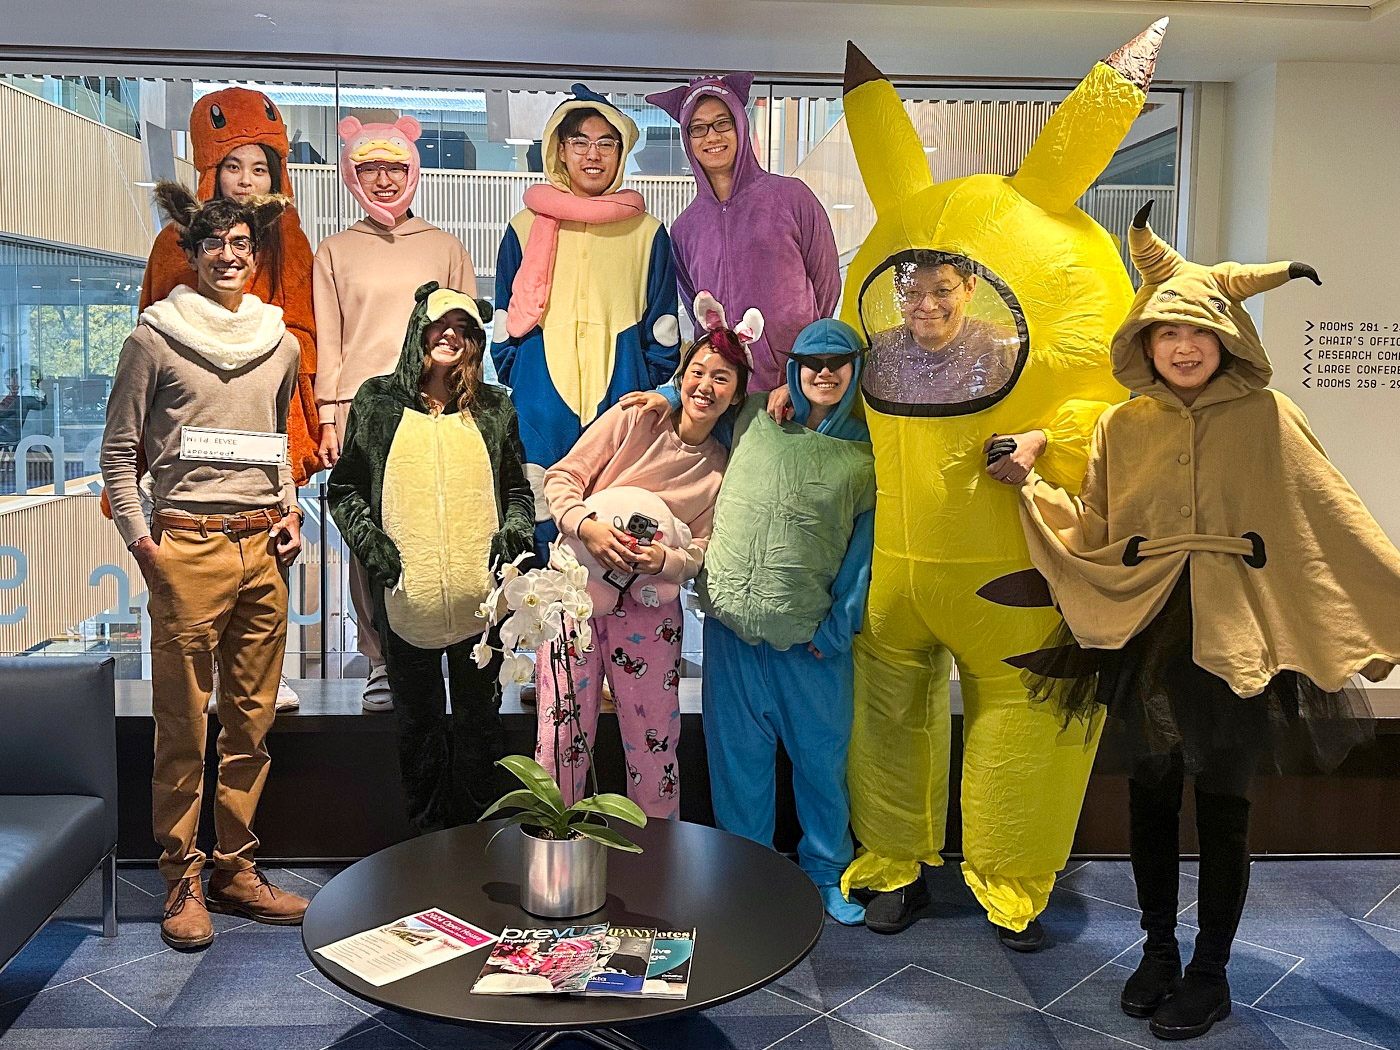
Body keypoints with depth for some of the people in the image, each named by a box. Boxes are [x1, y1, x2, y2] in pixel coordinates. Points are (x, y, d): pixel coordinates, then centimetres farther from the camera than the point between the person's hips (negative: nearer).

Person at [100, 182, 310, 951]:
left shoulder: (280, 343, 13)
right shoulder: (156, 338, 1)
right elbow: (118, 452, 2)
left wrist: (290, 512, 11)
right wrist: (140, 541, -7)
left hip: (263, 548, 4)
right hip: (187, 547, -4)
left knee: (252, 721, 9)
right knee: (183, 725, 1)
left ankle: (237, 870, 20)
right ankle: (182, 881, 13)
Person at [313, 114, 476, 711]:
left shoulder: (444, 247, 16)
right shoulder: (335, 252, 15)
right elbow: (326, 342, 11)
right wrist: (328, 420, 2)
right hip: (360, 405, 0)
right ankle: (380, 662, 3)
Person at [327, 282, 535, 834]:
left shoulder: (494, 408, 9)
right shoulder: (377, 400, 5)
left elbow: (519, 491, 15)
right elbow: (344, 488, 8)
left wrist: (513, 535, -4)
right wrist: (369, 541, -7)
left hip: (480, 601, 1)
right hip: (406, 598, 0)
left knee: (479, 721, 9)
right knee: (417, 723, 12)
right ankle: (426, 833, 27)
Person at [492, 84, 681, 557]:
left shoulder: (646, 232, 10)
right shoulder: (526, 227, 11)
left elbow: (663, 335, 12)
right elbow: (506, 324, 14)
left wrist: (644, 387, 3)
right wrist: (519, 382, 5)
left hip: (621, 403, 0)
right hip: (542, 407, 0)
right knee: (540, 535, -2)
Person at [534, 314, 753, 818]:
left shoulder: (723, 469, 4)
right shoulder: (634, 420, -2)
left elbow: (699, 551, 2)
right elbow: (561, 477, -2)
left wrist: (663, 560, -20)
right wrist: (587, 525, -21)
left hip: (649, 608, 2)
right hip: (577, 591, -1)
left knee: (655, 743, 6)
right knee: (562, 734, -1)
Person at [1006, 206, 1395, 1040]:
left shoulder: (1266, 417, -2)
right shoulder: (1124, 425, 5)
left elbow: (1333, 515, -3)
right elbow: (1088, 531, 3)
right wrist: (1031, 487, -7)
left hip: (1234, 633, -2)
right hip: (1145, 628, 3)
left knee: (1222, 800, 6)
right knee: (1151, 791, 12)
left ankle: (1211, 971, 23)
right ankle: (1159, 948, 31)